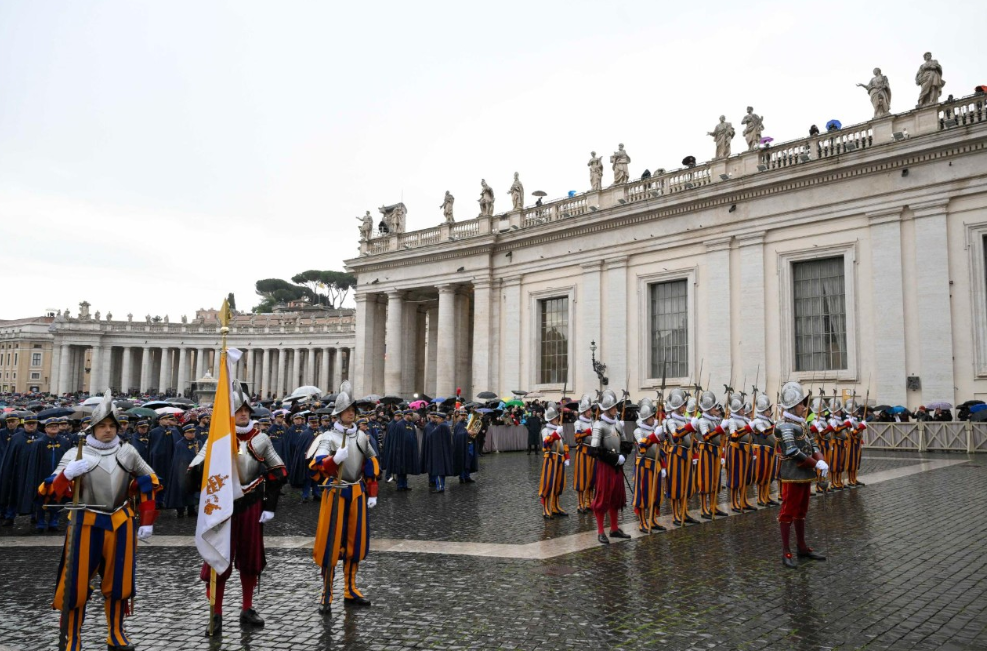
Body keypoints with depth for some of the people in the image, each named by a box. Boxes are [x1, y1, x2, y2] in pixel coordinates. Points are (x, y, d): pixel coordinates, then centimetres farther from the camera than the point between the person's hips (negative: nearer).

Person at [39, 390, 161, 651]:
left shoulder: (127, 452, 5)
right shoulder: (76, 454, -3)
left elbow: (149, 483, 13)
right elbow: (50, 494, -7)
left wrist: (147, 521, 9)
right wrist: (67, 474, -27)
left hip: (121, 524, 3)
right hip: (87, 525, -2)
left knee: (118, 581, 11)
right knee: (76, 583, -1)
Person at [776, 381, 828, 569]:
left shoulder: (802, 423, 11)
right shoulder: (785, 425, -17)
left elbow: (812, 445, 11)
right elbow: (792, 452, -25)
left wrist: (822, 460, -9)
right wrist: (816, 464, -20)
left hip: (805, 474, 9)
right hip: (792, 475, -9)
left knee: (801, 511, 18)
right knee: (788, 512, -2)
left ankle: (802, 547, 29)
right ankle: (786, 552, 4)